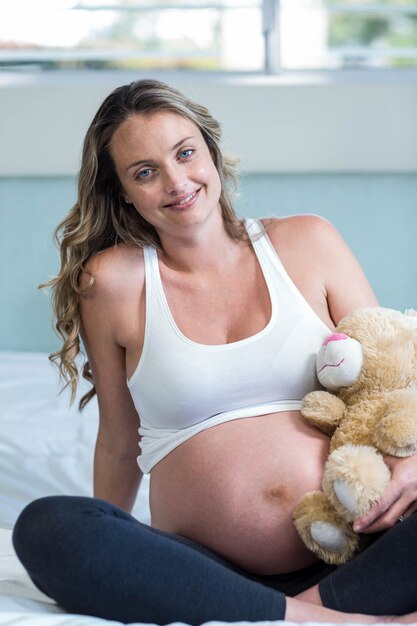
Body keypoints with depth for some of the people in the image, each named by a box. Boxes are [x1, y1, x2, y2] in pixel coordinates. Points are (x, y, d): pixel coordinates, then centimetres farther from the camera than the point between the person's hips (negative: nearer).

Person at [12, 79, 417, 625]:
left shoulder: (307, 243, 8)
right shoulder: (113, 282, 4)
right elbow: (120, 443, 13)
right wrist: (104, 554, 17)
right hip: (208, 574, 0)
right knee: (44, 528, -29)